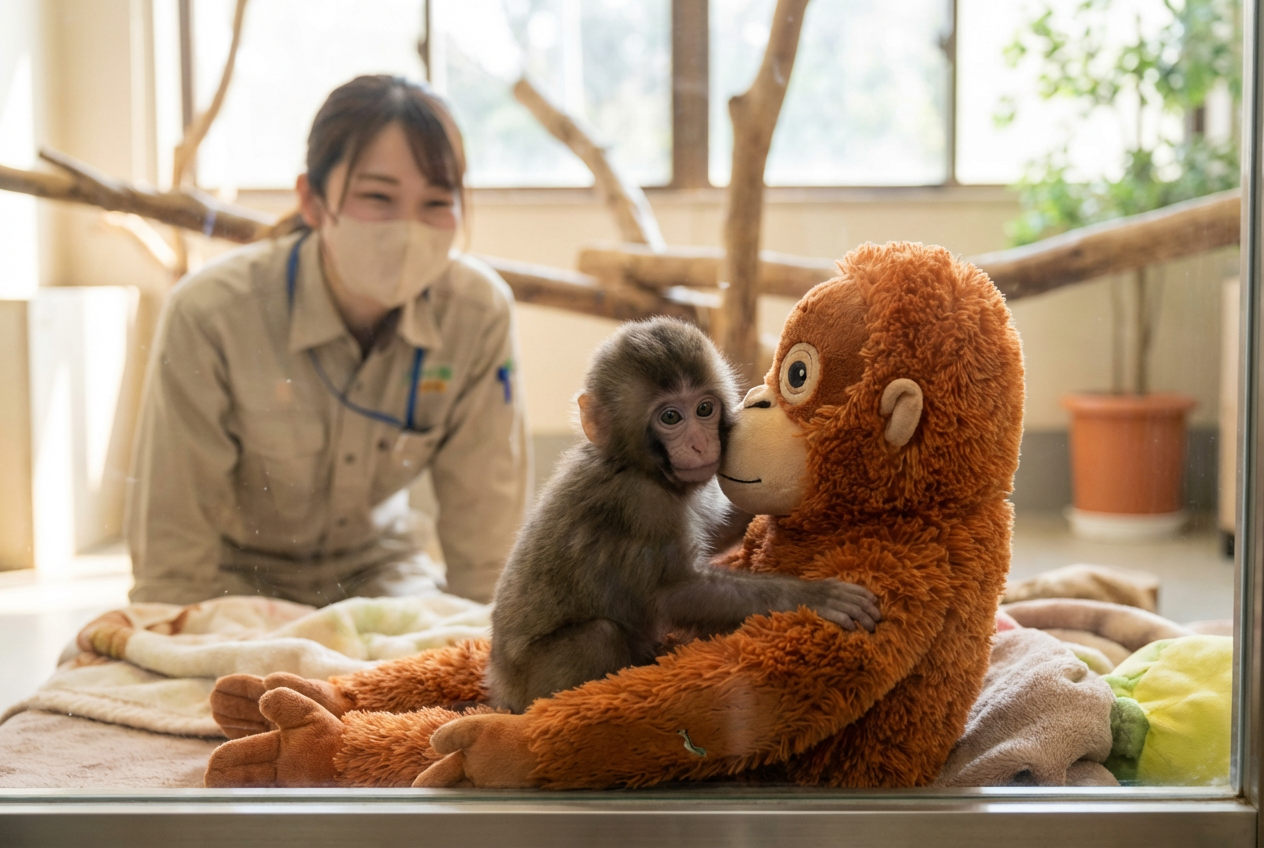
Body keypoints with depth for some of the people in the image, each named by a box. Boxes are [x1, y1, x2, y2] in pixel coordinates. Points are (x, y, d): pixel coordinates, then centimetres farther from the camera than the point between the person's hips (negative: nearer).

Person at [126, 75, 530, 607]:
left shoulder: (480, 314, -17)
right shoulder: (208, 317, -25)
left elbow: (485, 547, -9)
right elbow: (172, 559, -17)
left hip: (377, 568, 2)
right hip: (237, 575, -2)